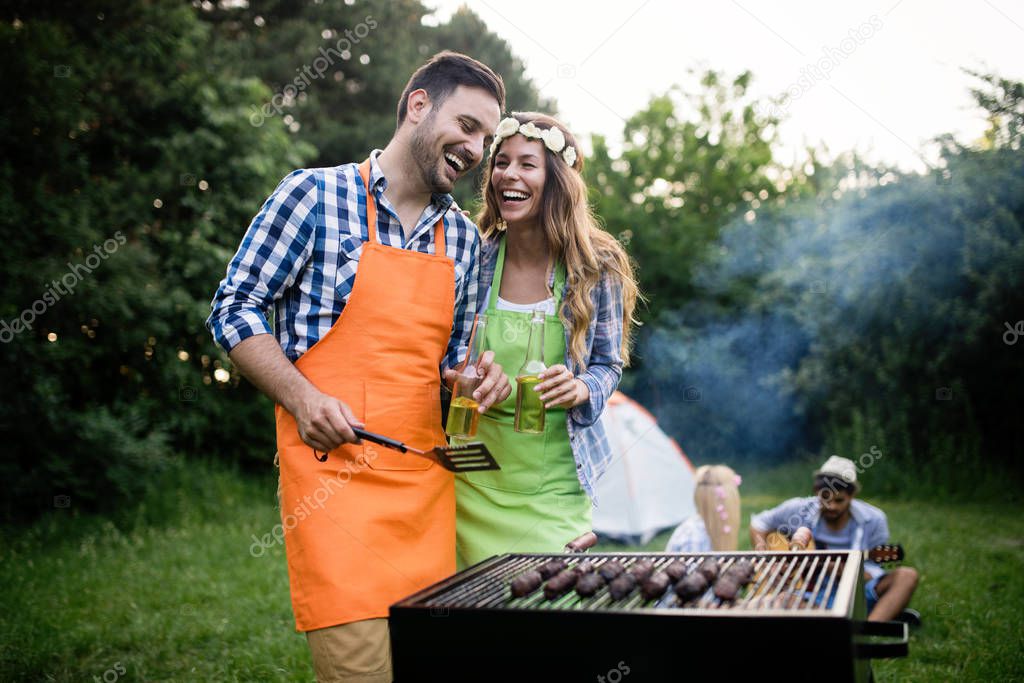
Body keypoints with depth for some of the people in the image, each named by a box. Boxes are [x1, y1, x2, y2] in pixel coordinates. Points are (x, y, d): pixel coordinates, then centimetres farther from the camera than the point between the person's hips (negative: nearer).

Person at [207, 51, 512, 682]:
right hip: (332, 465, -5)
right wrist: (302, 398, -14)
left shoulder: (464, 239, 14)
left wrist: (470, 376, 0)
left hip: (425, 477, 5)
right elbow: (235, 310, -1)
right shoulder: (315, 195, -2)